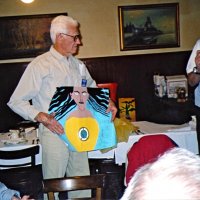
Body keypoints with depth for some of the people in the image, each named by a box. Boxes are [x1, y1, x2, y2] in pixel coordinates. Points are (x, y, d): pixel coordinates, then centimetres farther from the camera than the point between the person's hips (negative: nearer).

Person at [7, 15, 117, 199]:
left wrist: (108, 102, 6)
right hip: (54, 131, -6)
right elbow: (16, 102, -9)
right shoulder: (40, 65, -8)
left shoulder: (78, 65, 12)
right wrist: (42, 117, -23)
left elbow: (93, 88, 26)